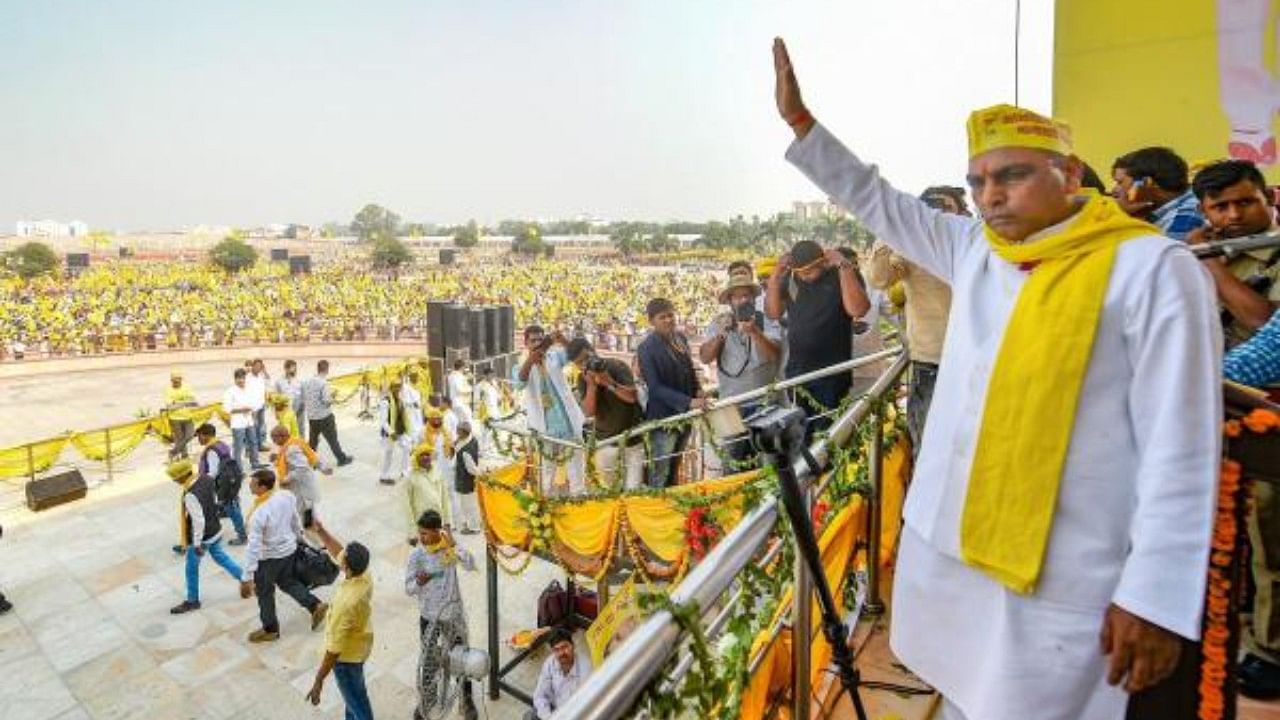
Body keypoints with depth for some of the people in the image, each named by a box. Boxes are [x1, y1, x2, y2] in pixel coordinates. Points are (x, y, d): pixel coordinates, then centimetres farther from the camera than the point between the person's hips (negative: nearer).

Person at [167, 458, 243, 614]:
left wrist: (197, 544, -20)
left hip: (202, 536, -8)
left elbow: (198, 521, -29)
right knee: (220, 556, 25)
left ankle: (192, 601, 32)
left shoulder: (191, 496, -33)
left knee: (192, 569, 14)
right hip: (215, 530, 8)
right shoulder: (206, 479, -9)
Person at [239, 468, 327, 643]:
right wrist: (298, 535, 24)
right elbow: (295, 520, 5)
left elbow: (254, 547, -29)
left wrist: (247, 577, -22)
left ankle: (270, 629, 35)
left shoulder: (259, 513, -32)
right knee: (288, 581, 29)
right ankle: (315, 605, 26)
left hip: (268, 557, -6)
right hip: (289, 548, 6)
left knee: (264, 593, 18)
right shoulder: (287, 496, -14)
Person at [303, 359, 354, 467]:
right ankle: (342, 459, 15)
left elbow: (303, 399, 8)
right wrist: (332, 396, -3)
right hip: (324, 416, -6)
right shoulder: (324, 383, -19)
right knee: (332, 439, 5)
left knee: (312, 440, 16)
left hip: (311, 417, 6)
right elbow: (327, 400, -21)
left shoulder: (307, 382, 2)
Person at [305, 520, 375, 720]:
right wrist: (320, 530, -9)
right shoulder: (364, 574, -19)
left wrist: (318, 682, -20)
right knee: (353, 694, 31)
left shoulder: (346, 603, -40)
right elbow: (338, 552, -1)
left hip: (347, 656, -8)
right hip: (359, 645, 8)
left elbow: (334, 649, -30)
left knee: (357, 703, 14)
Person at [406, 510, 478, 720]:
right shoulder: (416, 555, -14)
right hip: (428, 616, 0)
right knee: (429, 661, 16)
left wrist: (453, 545, -34)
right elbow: (408, 589, -9)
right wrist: (418, 582, -32)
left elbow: (470, 566, -25)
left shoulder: (450, 546, -13)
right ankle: (428, 697, 42)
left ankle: (467, 698, 34)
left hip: (453, 613, 0)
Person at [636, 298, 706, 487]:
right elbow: (655, 388, -19)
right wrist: (689, 402, -26)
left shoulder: (680, 338, 5)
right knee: (660, 474, -1)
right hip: (663, 417, -6)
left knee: (674, 471, 19)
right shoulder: (646, 348, -15)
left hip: (684, 415, 7)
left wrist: (698, 390, -2)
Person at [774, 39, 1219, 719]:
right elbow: (877, 201, 16)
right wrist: (798, 119, 14)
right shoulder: (974, 250, 6)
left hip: (1061, 576, -5)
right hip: (946, 544, 6)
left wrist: (1158, 595, -14)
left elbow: (1179, 449, -13)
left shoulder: (1152, 268, -11)